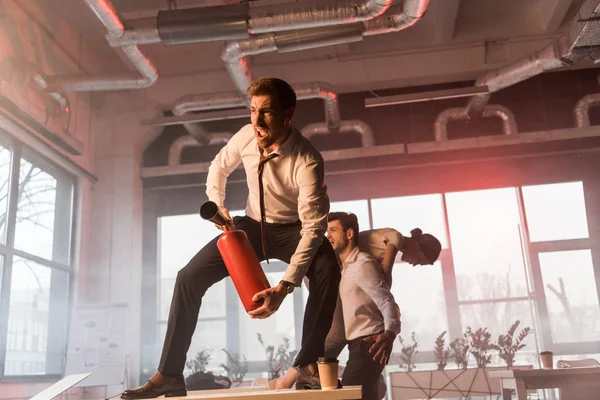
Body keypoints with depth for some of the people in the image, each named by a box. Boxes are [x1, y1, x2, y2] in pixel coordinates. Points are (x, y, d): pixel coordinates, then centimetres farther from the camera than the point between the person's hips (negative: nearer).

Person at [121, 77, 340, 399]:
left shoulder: (307, 162, -32)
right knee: (189, 277, -9)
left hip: (293, 230, -4)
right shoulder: (246, 136, -16)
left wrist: (284, 288, -45)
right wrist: (217, 206, -10)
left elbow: (314, 227, -36)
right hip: (252, 225, 4)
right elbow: (218, 168, 6)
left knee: (328, 269, -36)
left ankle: (308, 366, -21)